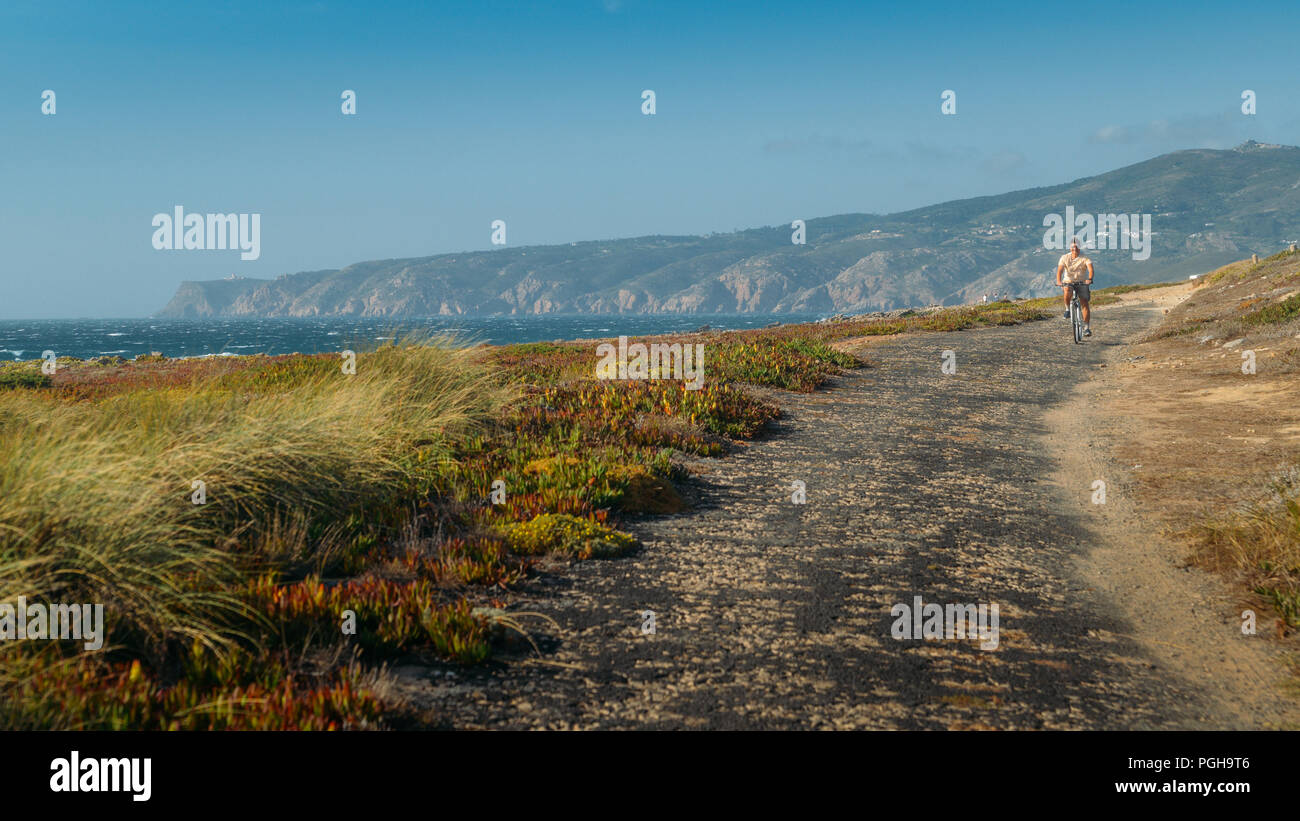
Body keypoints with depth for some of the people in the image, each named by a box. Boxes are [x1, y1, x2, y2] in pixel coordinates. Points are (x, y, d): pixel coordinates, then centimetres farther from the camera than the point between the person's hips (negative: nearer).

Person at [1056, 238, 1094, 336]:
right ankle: (1068, 309, -7)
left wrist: (1089, 279, -46)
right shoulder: (1065, 257, -7)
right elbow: (1060, 270, -18)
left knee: (1084, 304, -10)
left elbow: (1091, 269, -25)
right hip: (1068, 281, 0)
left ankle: (1087, 327, -5)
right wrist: (1059, 282, -37)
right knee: (1067, 292, -35)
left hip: (1082, 283, 0)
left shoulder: (1084, 258, -10)